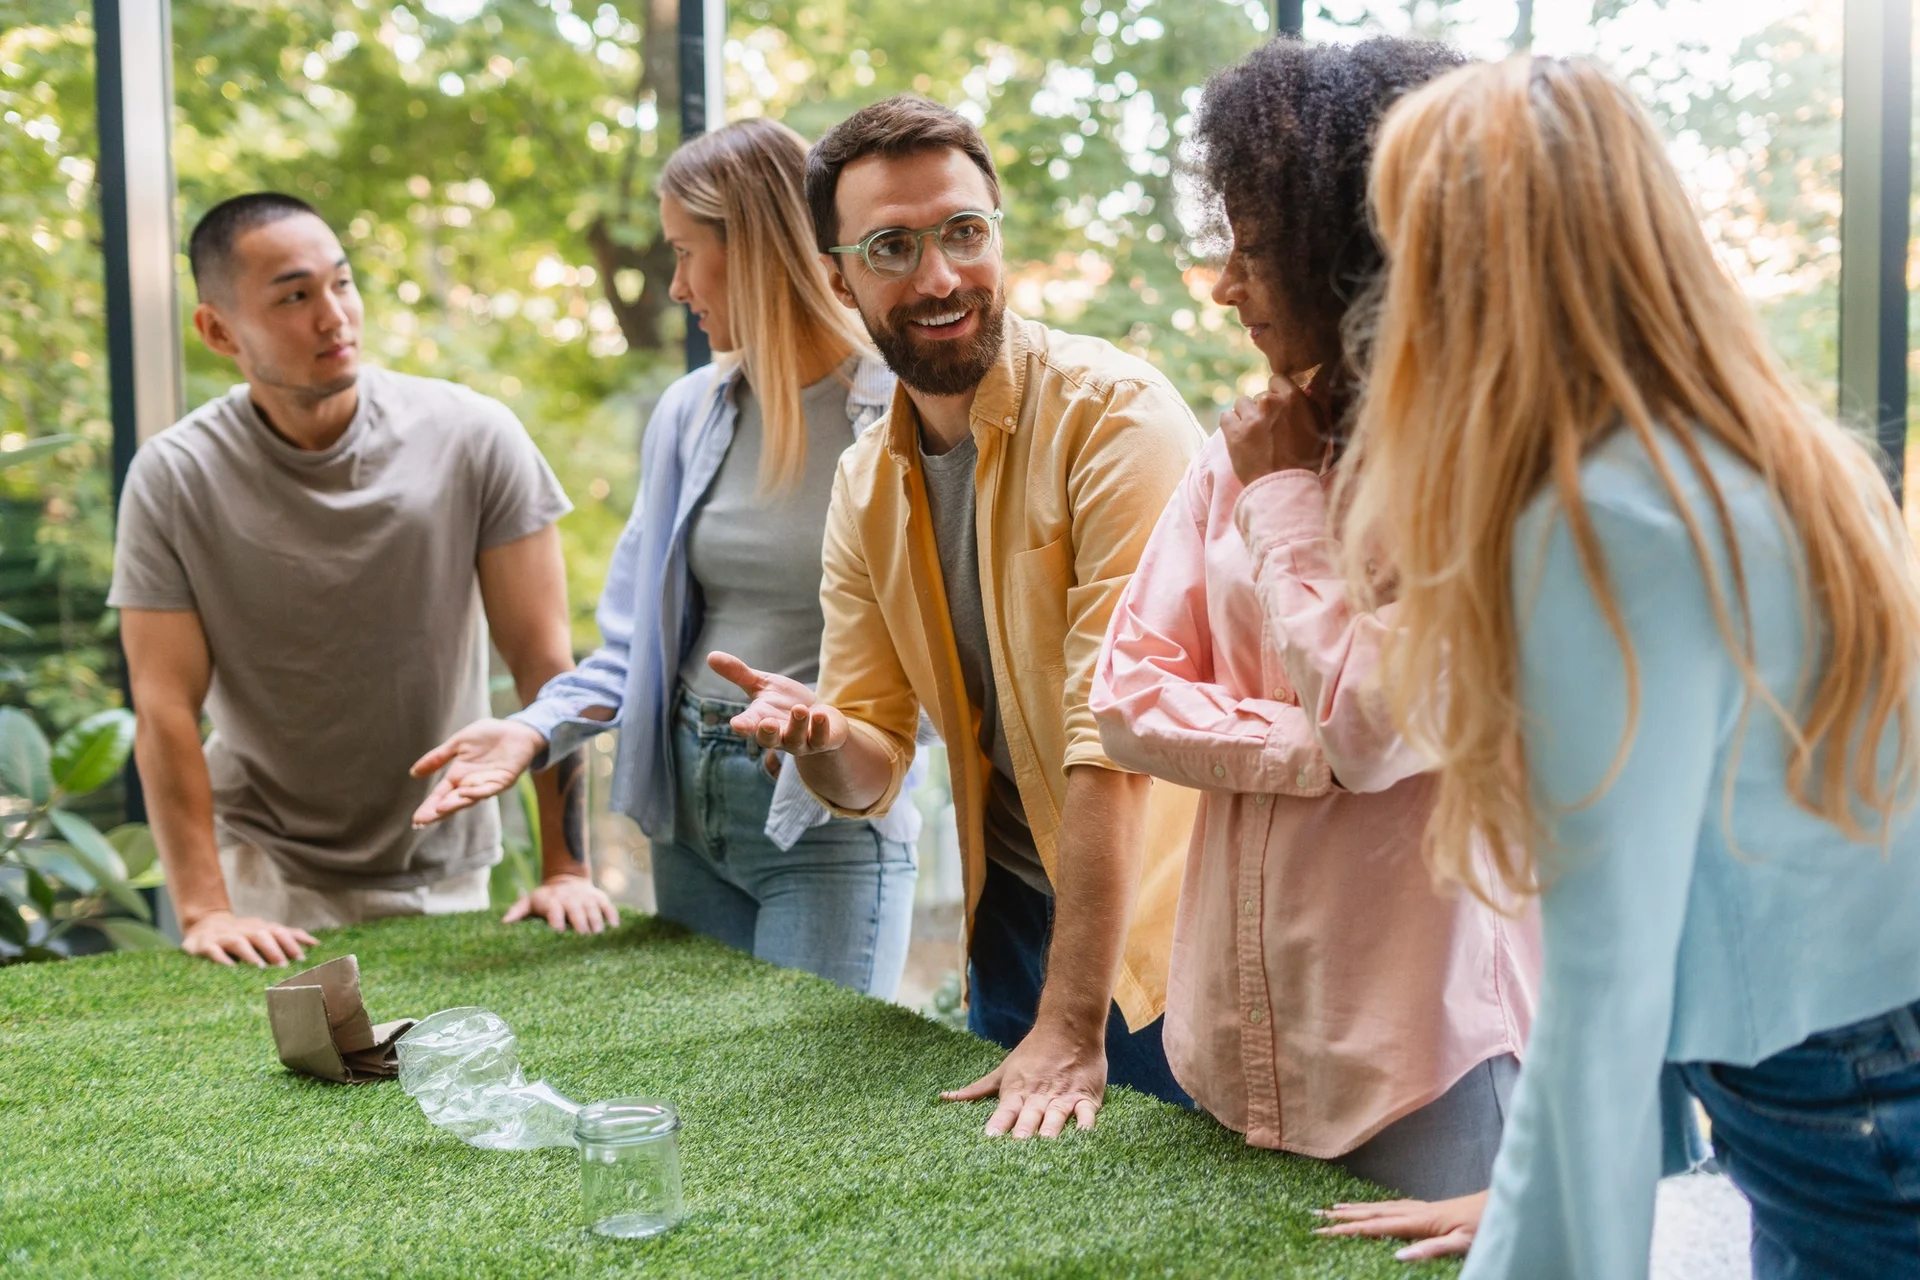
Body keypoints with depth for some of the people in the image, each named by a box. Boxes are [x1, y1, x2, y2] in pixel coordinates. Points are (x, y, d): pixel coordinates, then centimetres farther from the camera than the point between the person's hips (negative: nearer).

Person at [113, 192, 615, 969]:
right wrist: (204, 909, -20)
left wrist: (567, 869, -13)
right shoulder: (172, 479, -11)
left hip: (448, 871, 1)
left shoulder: (474, 437, -11)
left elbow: (543, 659, -11)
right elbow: (165, 710, -12)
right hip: (268, 871, -1)